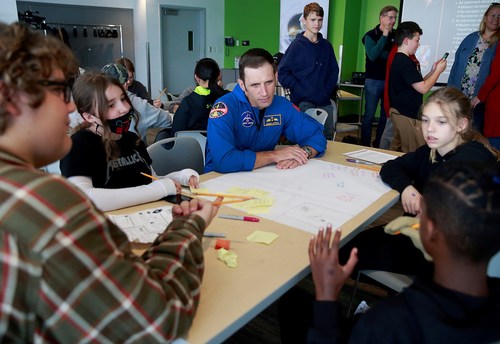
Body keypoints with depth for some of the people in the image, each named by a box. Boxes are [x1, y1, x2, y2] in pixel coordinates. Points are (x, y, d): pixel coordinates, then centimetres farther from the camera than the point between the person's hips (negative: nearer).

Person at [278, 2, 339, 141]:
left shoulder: (326, 46, 11)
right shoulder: (297, 46, -3)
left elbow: (334, 70, 18)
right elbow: (282, 72, -7)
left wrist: (328, 90, 3)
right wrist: (300, 90, -11)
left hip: (325, 102, 5)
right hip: (303, 103, -5)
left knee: (328, 137, 10)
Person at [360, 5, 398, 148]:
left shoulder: (395, 35, 7)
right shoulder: (371, 35, -2)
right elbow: (372, 55, -18)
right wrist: (384, 36, -16)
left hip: (390, 81, 4)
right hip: (374, 81, -4)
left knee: (386, 116, 7)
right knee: (369, 115, 1)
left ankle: (379, 145, 19)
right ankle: (365, 145, 10)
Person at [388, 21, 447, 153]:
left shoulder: (398, 59, 13)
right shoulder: (405, 62, -17)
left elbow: (417, 83, 18)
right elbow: (423, 88, -18)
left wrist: (433, 71, 9)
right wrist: (438, 70, -6)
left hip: (398, 112, 10)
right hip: (407, 115, -10)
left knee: (396, 149, 15)